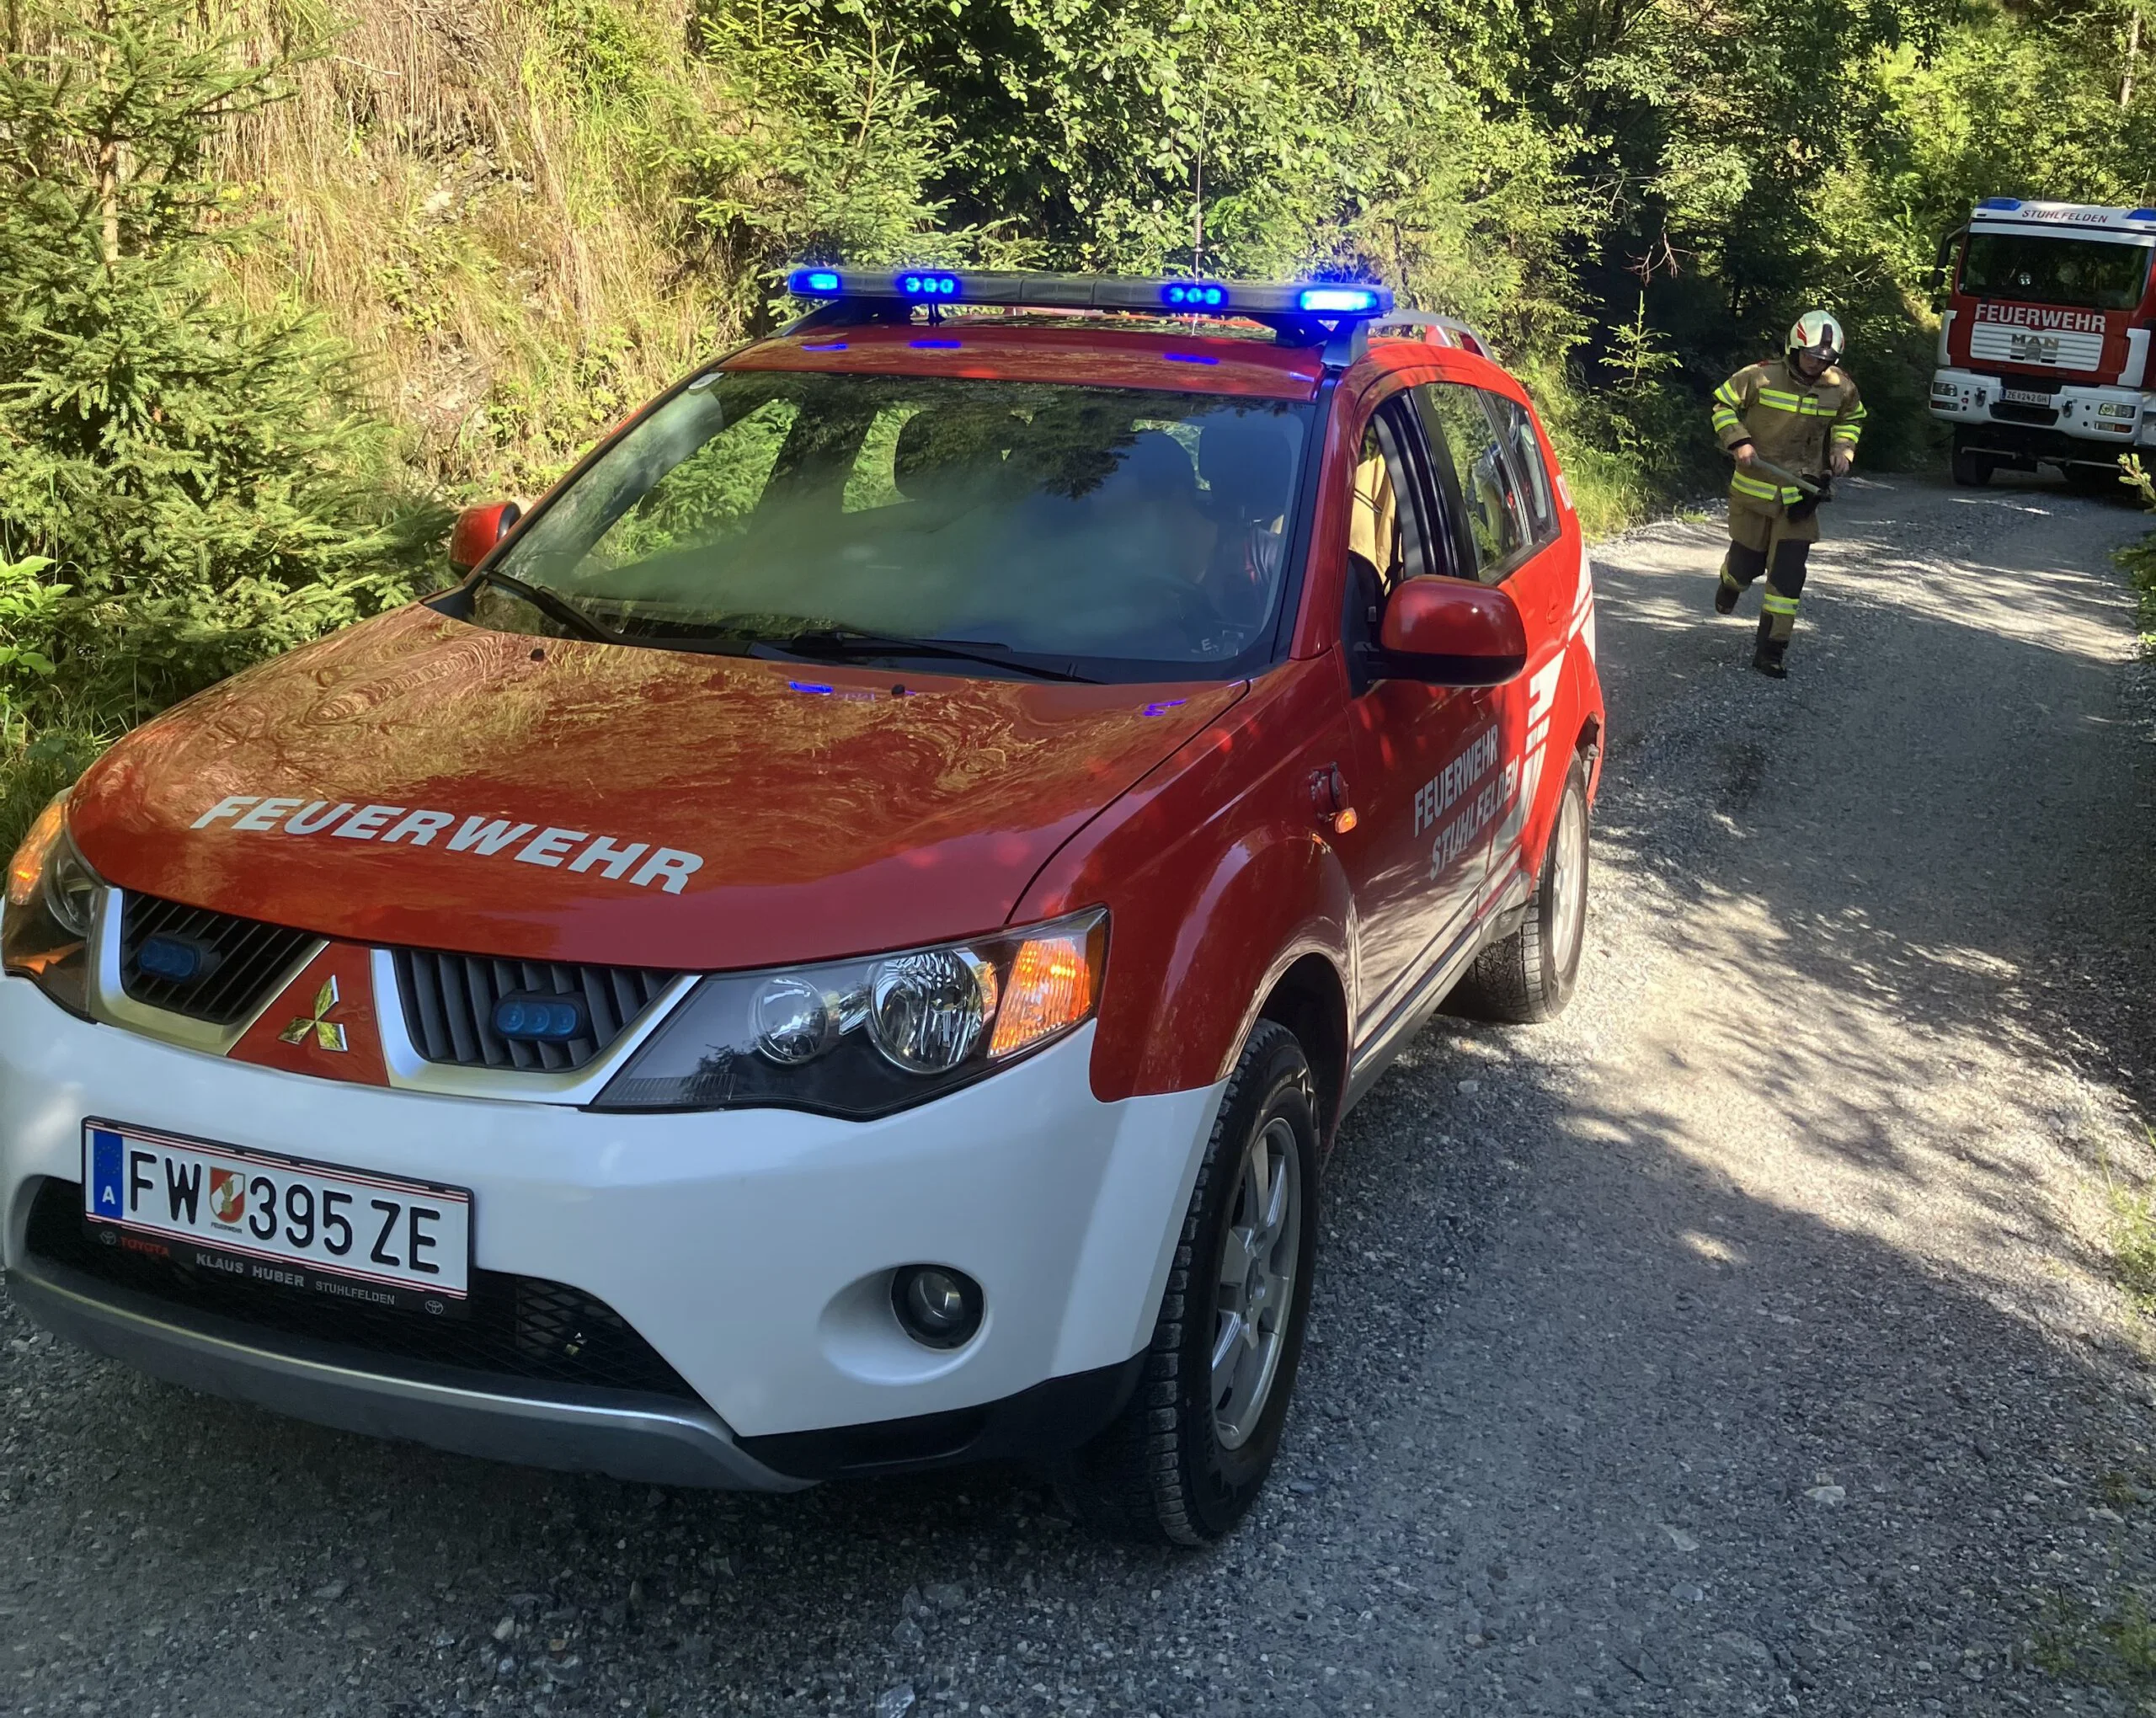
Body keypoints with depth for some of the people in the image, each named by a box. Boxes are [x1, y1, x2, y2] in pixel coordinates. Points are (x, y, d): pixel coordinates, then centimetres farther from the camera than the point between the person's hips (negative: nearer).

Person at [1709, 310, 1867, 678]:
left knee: (1788, 574, -5)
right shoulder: (1760, 377, -14)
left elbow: (1852, 419, 19)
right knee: (1747, 562, 8)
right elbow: (1723, 404, -3)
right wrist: (1738, 441, -17)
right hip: (1754, 487, -2)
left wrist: (1842, 449, 1)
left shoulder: (1841, 388, -2)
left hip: (1801, 494, 2)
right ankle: (1730, 583, 48)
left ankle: (1770, 651, 1)